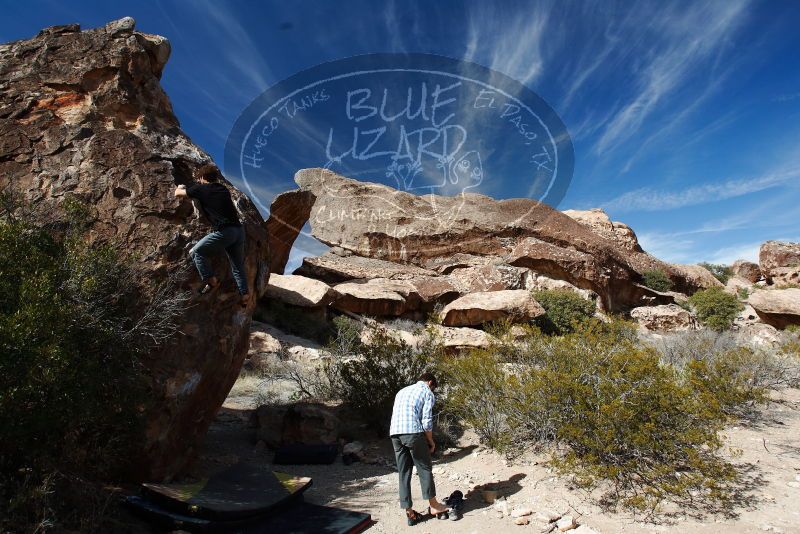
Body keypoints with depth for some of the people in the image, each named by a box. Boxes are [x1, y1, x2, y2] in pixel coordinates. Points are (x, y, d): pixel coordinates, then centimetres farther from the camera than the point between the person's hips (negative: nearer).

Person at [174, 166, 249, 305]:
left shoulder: (200, 189, 5)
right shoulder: (223, 189, 20)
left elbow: (178, 194, 18)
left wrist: (180, 188, 43)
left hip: (224, 232, -6)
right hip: (239, 230, 6)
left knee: (195, 252, 9)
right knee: (238, 266, 16)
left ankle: (211, 281, 4)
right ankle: (244, 296, 14)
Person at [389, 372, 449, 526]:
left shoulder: (402, 391, 27)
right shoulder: (427, 393, 7)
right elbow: (426, 421, -2)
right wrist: (431, 441, 12)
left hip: (394, 433, 6)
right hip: (413, 432, -6)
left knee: (403, 473, 11)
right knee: (424, 469, 10)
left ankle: (409, 512, 14)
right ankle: (433, 505, 20)